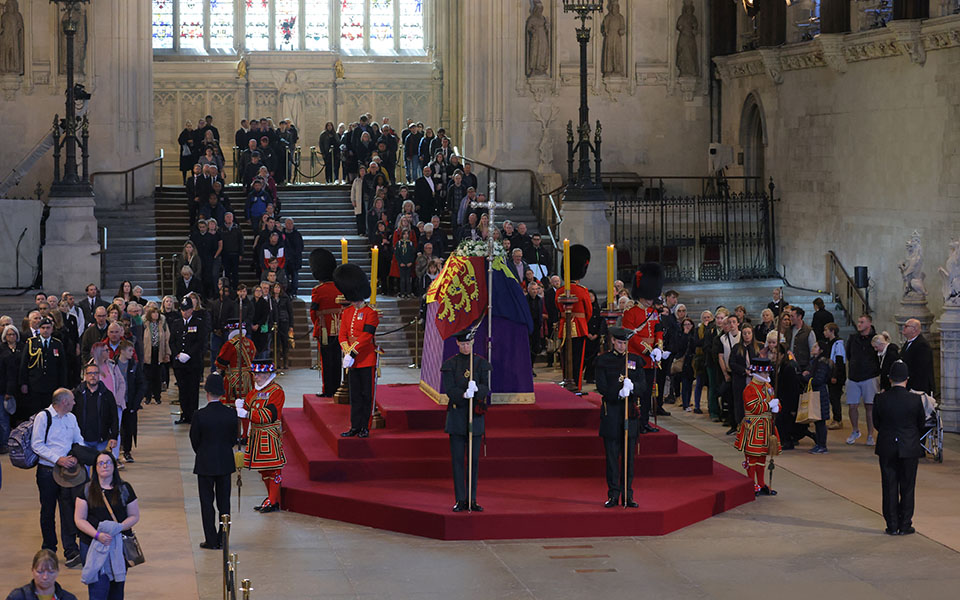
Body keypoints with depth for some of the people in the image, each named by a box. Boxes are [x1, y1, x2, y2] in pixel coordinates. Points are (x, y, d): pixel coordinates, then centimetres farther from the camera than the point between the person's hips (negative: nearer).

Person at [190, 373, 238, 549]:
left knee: (207, 502, 6)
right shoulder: (231, 413, -7)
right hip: (225, 462, 3)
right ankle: (223, 539, 15)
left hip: (205, 464, -3)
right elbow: (234, 438, 2)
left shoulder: (200, 415, -16)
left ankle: (211, 540, 6)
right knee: (224, 501, 11)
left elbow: (194, 440, -5)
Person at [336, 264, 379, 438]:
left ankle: (365, 427, 5)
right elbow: (342, 335, 6)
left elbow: (366, 336, -16)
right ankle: (355, 427, 14)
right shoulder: (347, 313, 10)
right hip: (352, 360, 6)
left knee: (367, 395, 1)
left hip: (367, 360, -6)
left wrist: (352, 353, -19)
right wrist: (347, 353, -10)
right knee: (355, 395, 9)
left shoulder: (370, 313, -9)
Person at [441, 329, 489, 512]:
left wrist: (476, 388, -27)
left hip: (476, 415, 1)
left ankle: (472, 500, 11)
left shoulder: (481, 363, 4)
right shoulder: (450, 364, 1)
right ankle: (460, 500, 5)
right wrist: (464, 394, -28)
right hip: (457, 413, -1)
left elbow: (486, 387, -4)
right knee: (458, 458, -1)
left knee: (474, 459, 4)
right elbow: (449, 390, -9)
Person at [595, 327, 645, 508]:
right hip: (611, 410, -2)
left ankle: (628, 495, 9)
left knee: (629, 455, 4)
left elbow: (643, 384, 2)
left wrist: (632, 386, -20)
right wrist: (619, 393, -22)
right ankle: (613, 495, 5)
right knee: (612, 454, -1)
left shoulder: (635, 360, 10)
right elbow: (602, 386, -6)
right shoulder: (603, 360, 3)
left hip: (631, 411, 2)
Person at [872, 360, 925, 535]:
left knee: (889, 487, 9)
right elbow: (921, 423, 0)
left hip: (886, 448, 1)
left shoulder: (880, 399, -10)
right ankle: (905, 525, 13)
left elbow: (876, 424, 1)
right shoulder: (915, 400, -13)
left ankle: (892, 526, 11)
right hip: (909, 448, -1)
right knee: (907, 487, 9)